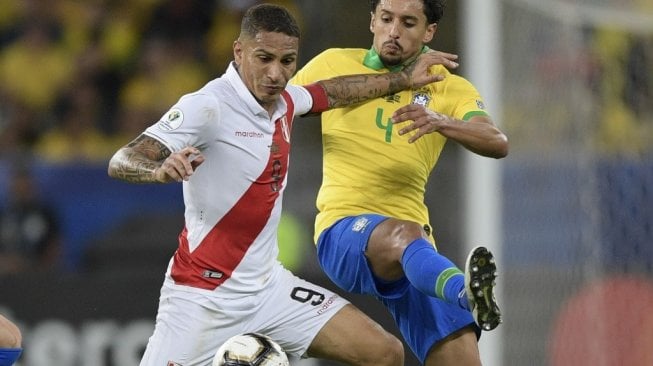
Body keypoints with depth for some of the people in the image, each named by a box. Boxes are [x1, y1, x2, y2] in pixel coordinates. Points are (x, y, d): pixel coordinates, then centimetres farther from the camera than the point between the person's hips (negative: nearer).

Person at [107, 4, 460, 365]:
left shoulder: (283, 101, 5)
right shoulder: (208, 106, -18)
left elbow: (330, 92, 28)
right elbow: (122, 162, -25)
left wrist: (404, 79, 33)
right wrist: (160, 169, -46)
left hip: (267, 286, 7)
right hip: (203, 294, -7)